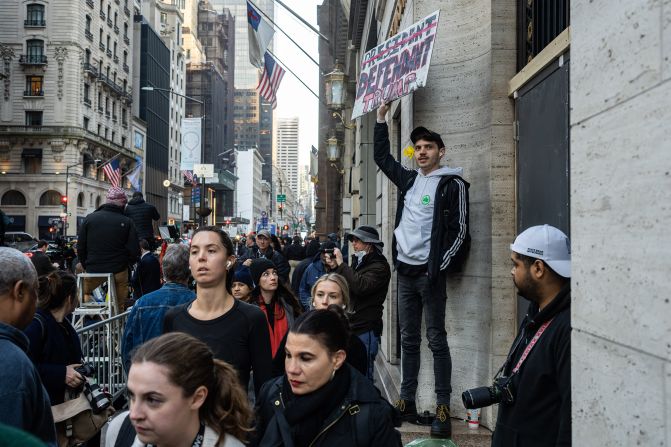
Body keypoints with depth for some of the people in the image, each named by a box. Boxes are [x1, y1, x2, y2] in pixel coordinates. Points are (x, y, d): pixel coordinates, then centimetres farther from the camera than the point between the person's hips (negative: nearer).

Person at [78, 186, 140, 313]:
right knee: (119, 308, 10)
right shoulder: (127, 222, -8)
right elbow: (134, 251, -7)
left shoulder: (89, 218, -1)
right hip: (118, 272, -1)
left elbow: (80, 247, 3)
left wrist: (86, 266, 16)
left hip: (92, 271, 2)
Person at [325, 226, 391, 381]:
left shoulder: (379, 266, -10)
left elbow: (361, 286, -26)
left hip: (366, 329, -8)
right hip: (352, 327, 8)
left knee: (363, 376, -5)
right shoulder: (360, 262, 16)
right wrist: (334, 268, 5)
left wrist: (341, 265, -18)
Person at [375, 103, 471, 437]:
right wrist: (381, 119, 22)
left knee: (436, 340, -3)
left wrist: (439, 267, -15)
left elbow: (459, 231, -9)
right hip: (405, 270, 6)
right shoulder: (408, 180, 13)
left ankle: (443, 409, 1)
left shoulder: (452, 184, -5)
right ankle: (406, 403, 17)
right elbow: (381, 157, 27)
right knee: (409, 339, 10)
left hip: (430, 272, -6)